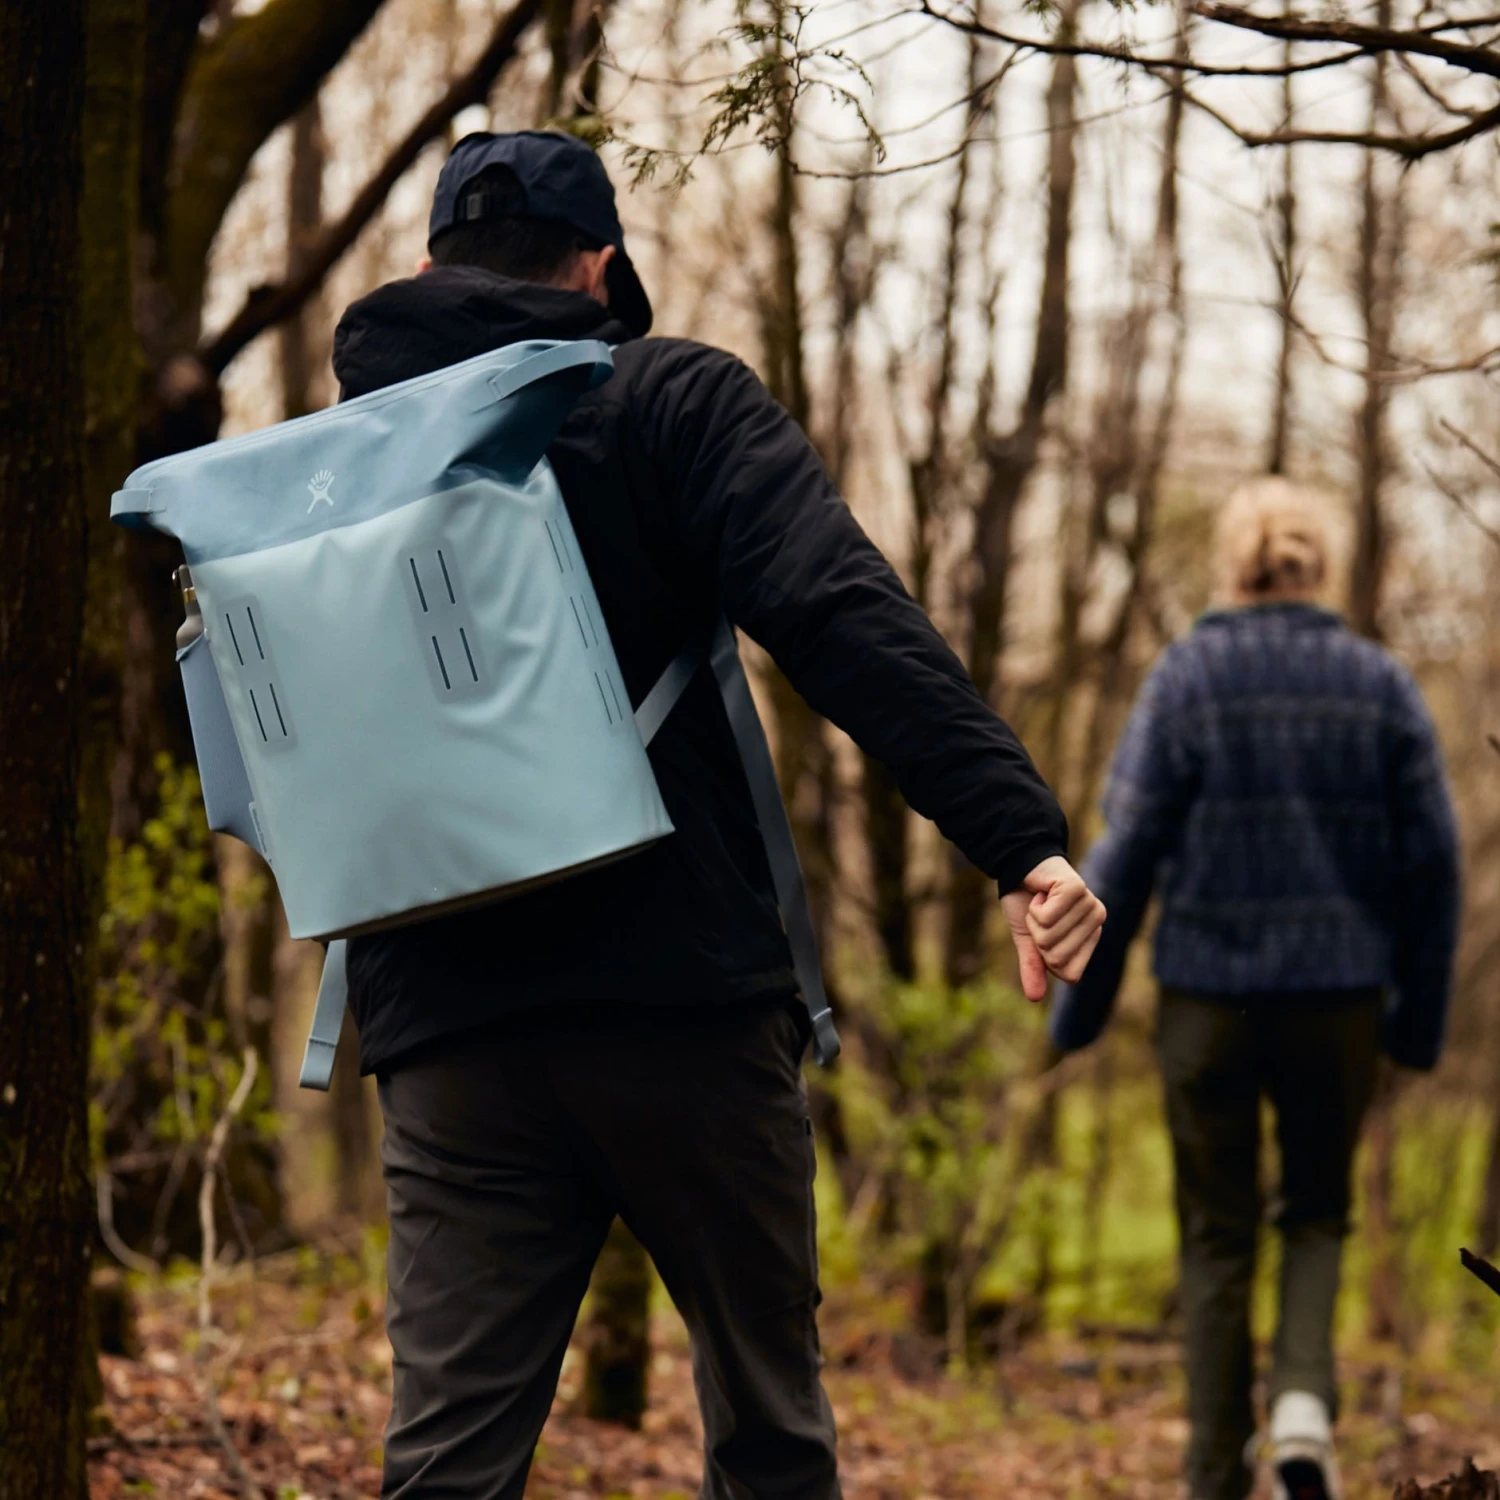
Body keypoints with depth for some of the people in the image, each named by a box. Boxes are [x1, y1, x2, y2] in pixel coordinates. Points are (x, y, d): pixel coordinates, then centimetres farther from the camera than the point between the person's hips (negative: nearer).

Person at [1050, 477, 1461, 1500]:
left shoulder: (1187, 678, -5)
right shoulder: (1380, 685, 0)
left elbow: (1128, 851, -6)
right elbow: (1432, 861, 1)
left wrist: (1081, 1001, 3)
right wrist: (1421, 1017, 11)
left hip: (1211, 994, -1)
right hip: (1342, 995, 1)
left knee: (1218, 1236, 10)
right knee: (1319, 1214, 18)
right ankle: (1304, 1398, -6)